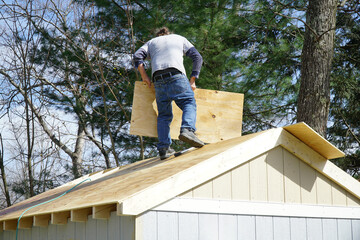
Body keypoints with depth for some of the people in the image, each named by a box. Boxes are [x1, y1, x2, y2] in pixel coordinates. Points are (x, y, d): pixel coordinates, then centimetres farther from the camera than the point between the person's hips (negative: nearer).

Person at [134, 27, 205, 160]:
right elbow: (197, 57, 19)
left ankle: (163, 148, -6)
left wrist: (144, 76, 16)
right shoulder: (180, 39, 30)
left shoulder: (151, 42, 33)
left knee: (164, 114, 4)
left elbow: (137, 56, 14)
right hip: (176, 74, -2)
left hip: (158, 79, 2)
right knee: (189, 103, -4)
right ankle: (187, 129, -32)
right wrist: (192, 81, 16)